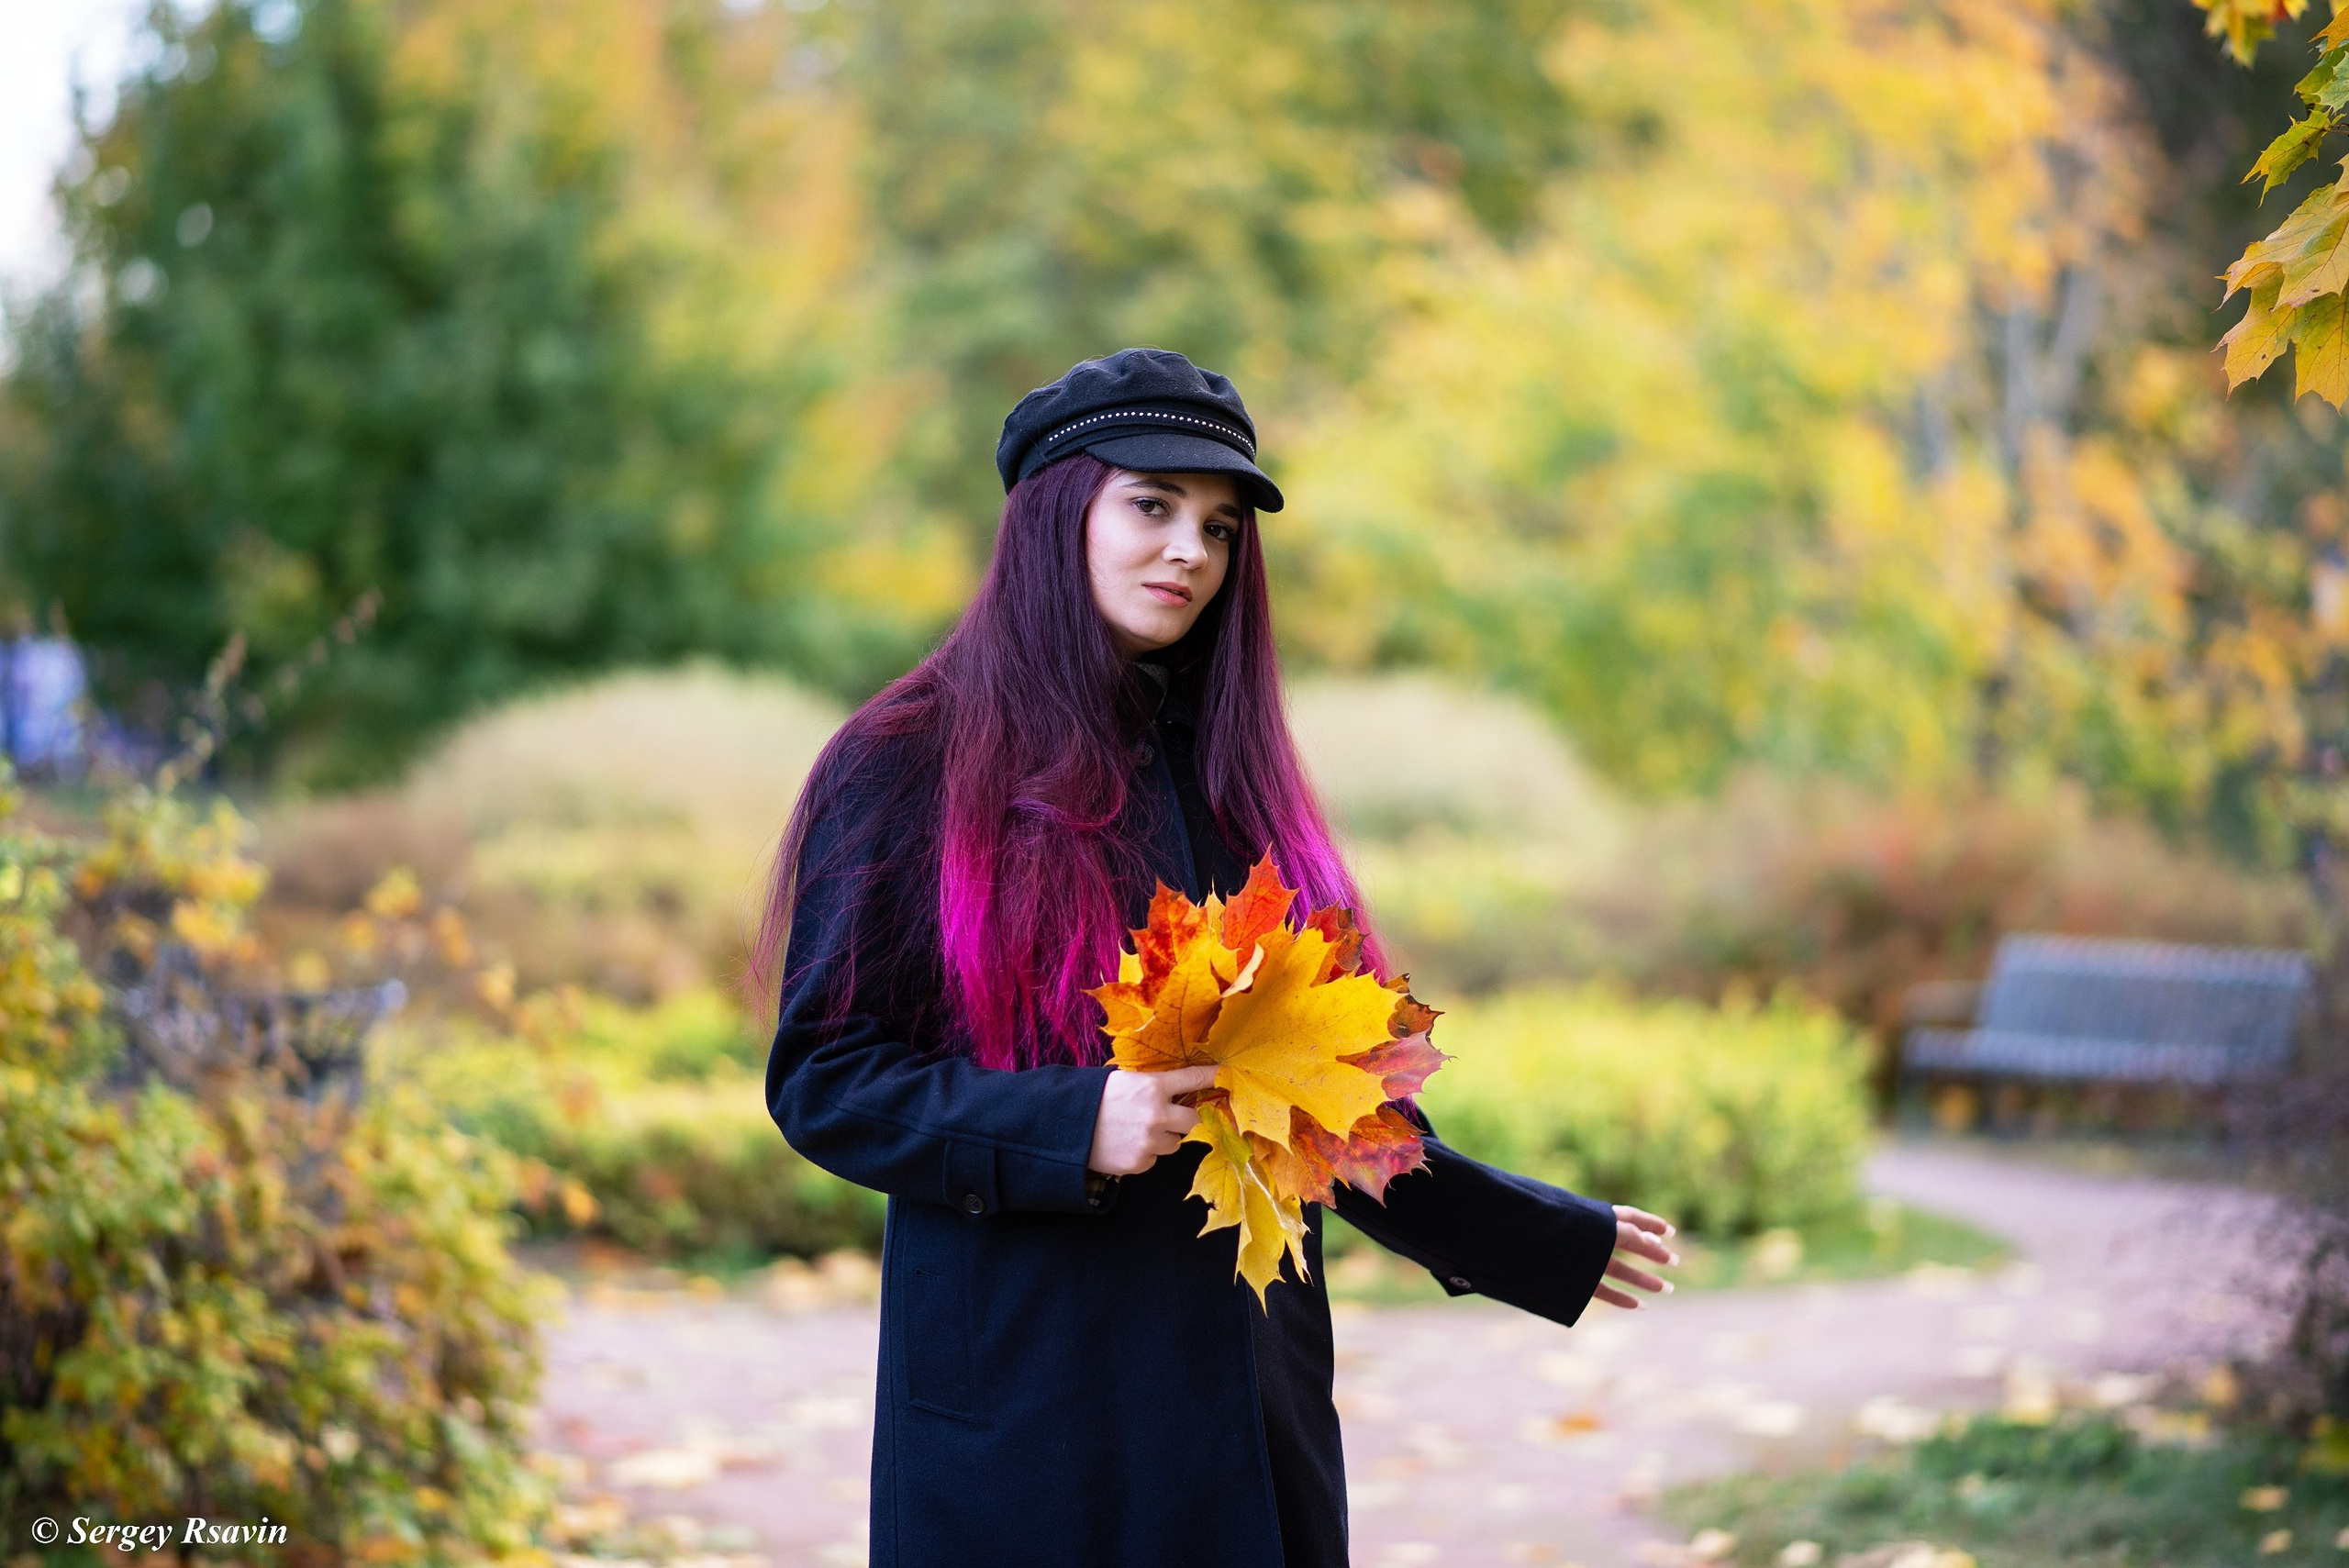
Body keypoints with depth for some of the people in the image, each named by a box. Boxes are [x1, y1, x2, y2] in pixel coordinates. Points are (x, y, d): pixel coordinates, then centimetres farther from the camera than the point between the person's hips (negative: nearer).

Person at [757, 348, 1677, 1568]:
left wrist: (1540, 1239, 22)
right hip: (1018, 1404, -5)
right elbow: (820, 1076, -8)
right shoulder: (906, 768, -4)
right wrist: (1074, 1125, -21)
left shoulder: (1226, 772, 13)